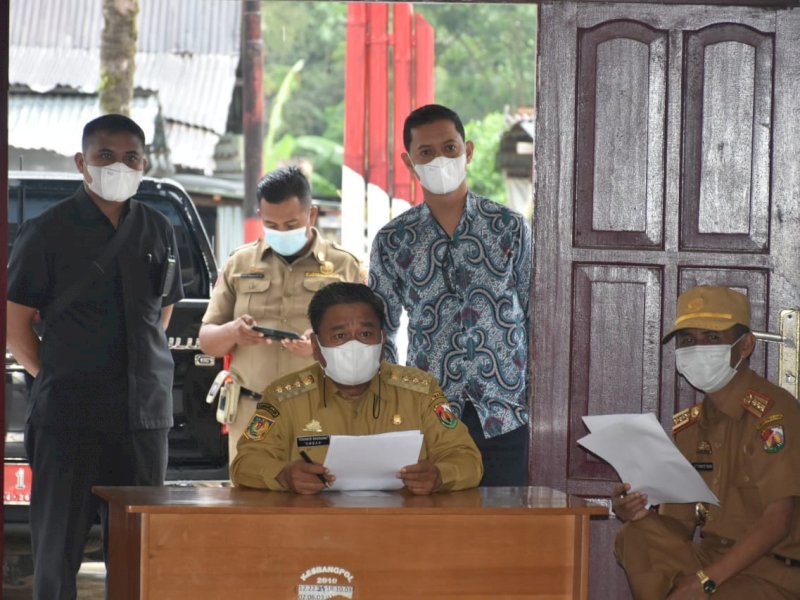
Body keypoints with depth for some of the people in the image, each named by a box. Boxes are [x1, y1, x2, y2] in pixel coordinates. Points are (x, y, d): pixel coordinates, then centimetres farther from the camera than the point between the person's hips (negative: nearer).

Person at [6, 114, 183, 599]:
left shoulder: (158, 231, 10)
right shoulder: (48, 231, -3)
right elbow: (17, 322, 0)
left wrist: (144, 375, 13)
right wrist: (52, 377, -1)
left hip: (145, 413, 4)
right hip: (68, 414, -4)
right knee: (59, 544, -1)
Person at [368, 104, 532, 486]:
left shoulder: (510, 228, 4)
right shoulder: (393, 242, 6)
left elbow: (537, 321, 7)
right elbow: (380, 336, 11)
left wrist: (538, 409, 2)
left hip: (506, 417, 0)